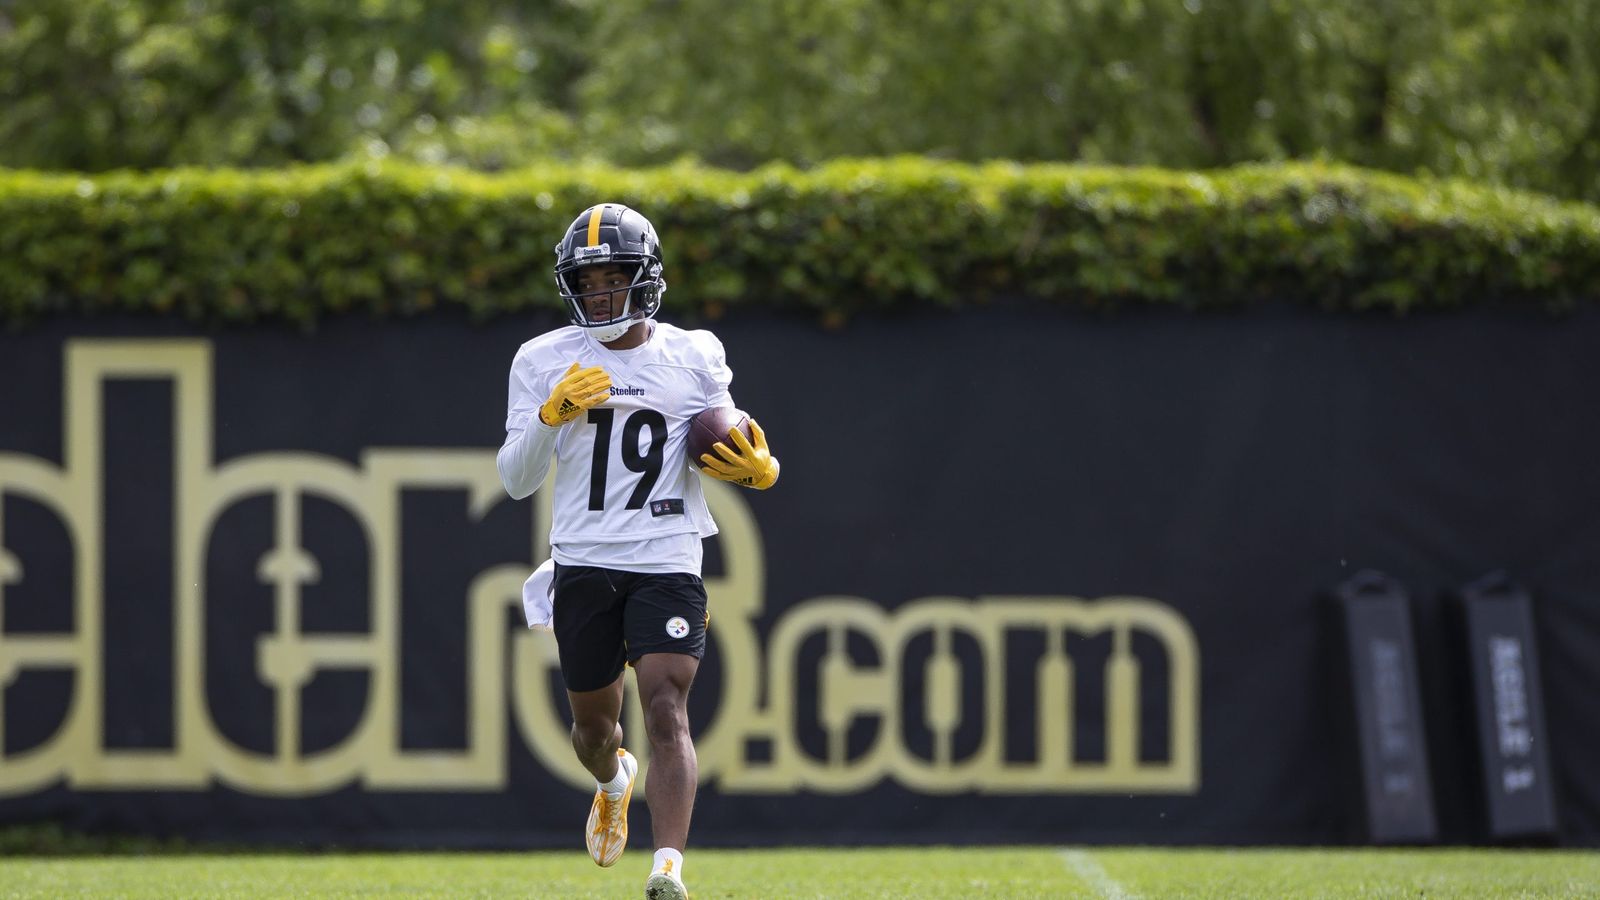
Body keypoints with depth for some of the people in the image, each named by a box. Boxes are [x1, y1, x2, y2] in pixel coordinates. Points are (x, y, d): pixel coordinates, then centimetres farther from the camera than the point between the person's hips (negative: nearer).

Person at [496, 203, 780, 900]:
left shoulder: (694, 358, 4)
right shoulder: (544, 362, 3)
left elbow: (726, 453, 16)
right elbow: (517, 481, 1)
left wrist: (758, 470, -8)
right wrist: (551, 415, -17)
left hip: (667, 562, -2)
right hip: (583, 562, 2)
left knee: (666, 705, -17)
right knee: (593, 719, 13)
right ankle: (613, 781, 50)